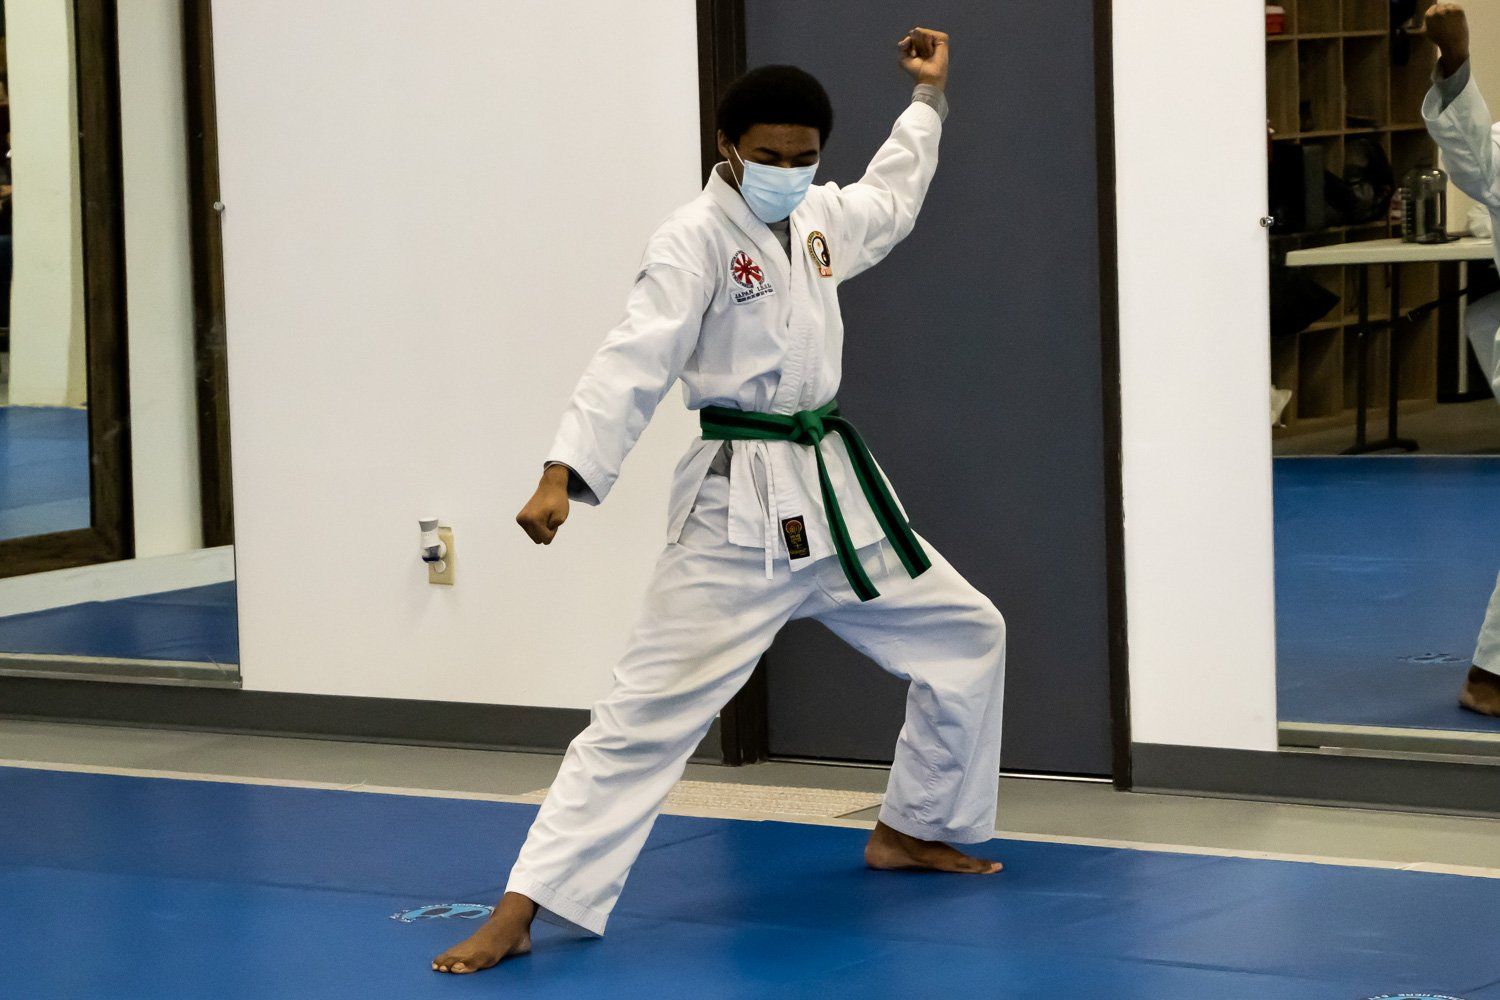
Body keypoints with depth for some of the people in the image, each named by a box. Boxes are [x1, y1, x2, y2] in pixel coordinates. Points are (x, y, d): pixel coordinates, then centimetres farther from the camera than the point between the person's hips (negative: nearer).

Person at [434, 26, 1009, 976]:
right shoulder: (697, 239, -14)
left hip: (834, 492, 8)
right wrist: (563, 476, -35)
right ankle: (521, 909, -15)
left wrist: (930, 96, 39)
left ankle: (912, 832, 33)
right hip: (738, 507, -8)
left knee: (966, 634, 17)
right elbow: (634, 363, -25)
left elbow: (893, 195, 34)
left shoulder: (821, 220, 9)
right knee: (648, 707, -14)